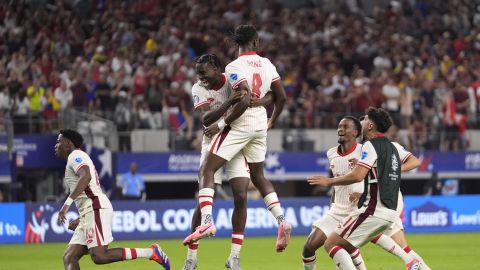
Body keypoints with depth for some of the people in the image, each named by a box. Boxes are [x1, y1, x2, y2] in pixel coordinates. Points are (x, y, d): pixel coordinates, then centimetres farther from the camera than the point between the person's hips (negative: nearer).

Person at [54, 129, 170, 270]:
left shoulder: (75, 155, -1)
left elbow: (86, 176, -22)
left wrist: (68, 202, -28)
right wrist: (80, 220, 32)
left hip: (96, 209, -10)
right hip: (89, 214, 10)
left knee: (99, 256, -22)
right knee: (69, 258, 0)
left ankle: (151, 252, -18)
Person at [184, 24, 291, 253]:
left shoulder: (235, 67, -13)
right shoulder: (267, 64, 7)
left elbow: (244, 101, -23)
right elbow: (281, 97, 12)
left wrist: (222, 124, -14)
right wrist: (271, 122, 28)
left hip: (240, 124, -7)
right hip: (260, 126, 7)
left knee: (207, 171, -4)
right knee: (258, 176, 21)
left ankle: (206, 221, -20)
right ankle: (282, 221, 9)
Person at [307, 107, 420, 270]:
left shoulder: (371, 145, -8)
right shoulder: (392, 147, 19)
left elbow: (357, 176, -19)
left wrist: (329, 181, -7)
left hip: (374, 211, -9)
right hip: (391, 212, 9)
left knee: (331, 244, -8)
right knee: (345, 247, 18)